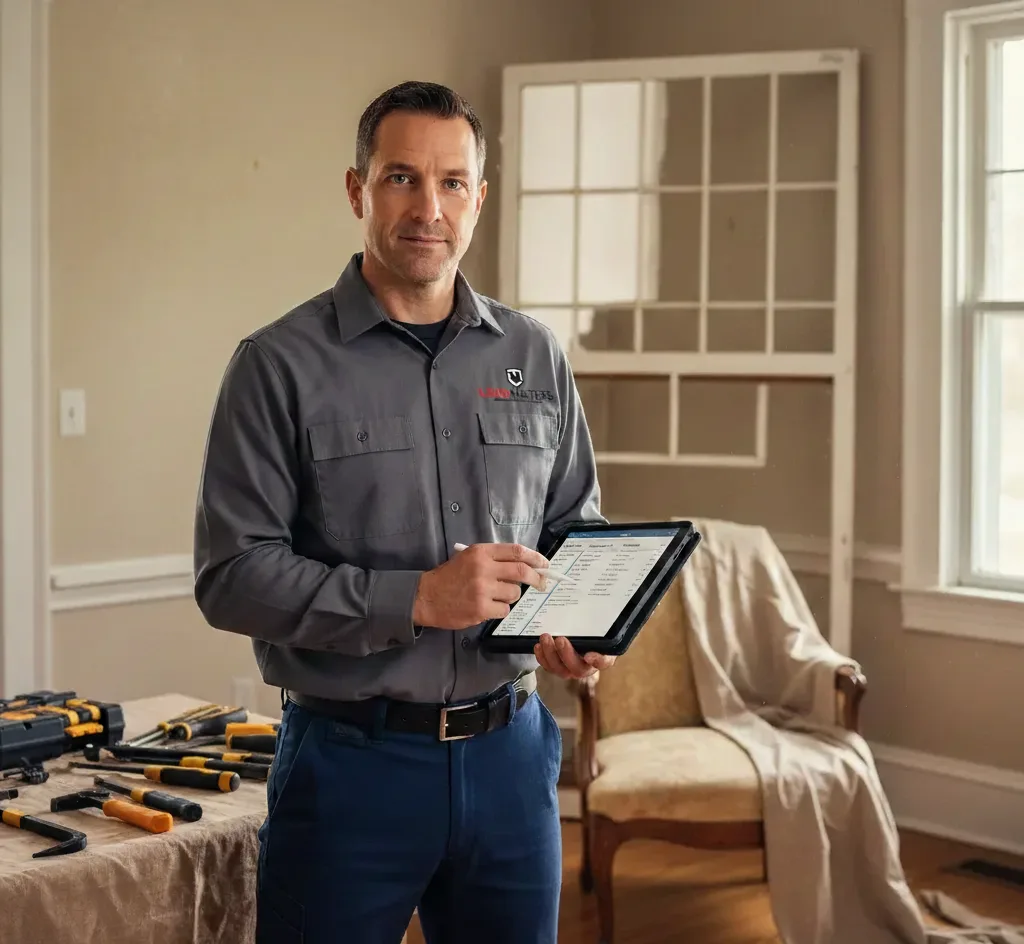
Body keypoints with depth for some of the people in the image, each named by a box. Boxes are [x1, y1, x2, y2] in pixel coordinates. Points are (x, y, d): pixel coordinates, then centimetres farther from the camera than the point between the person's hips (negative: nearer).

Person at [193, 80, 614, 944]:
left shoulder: (535, 356, 7)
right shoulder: (280, 365, -6)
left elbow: (578, 525, 16)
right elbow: (231, 573, -12)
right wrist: (415, 598, -20)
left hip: (511, 751, 4)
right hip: (350, 760, -4)